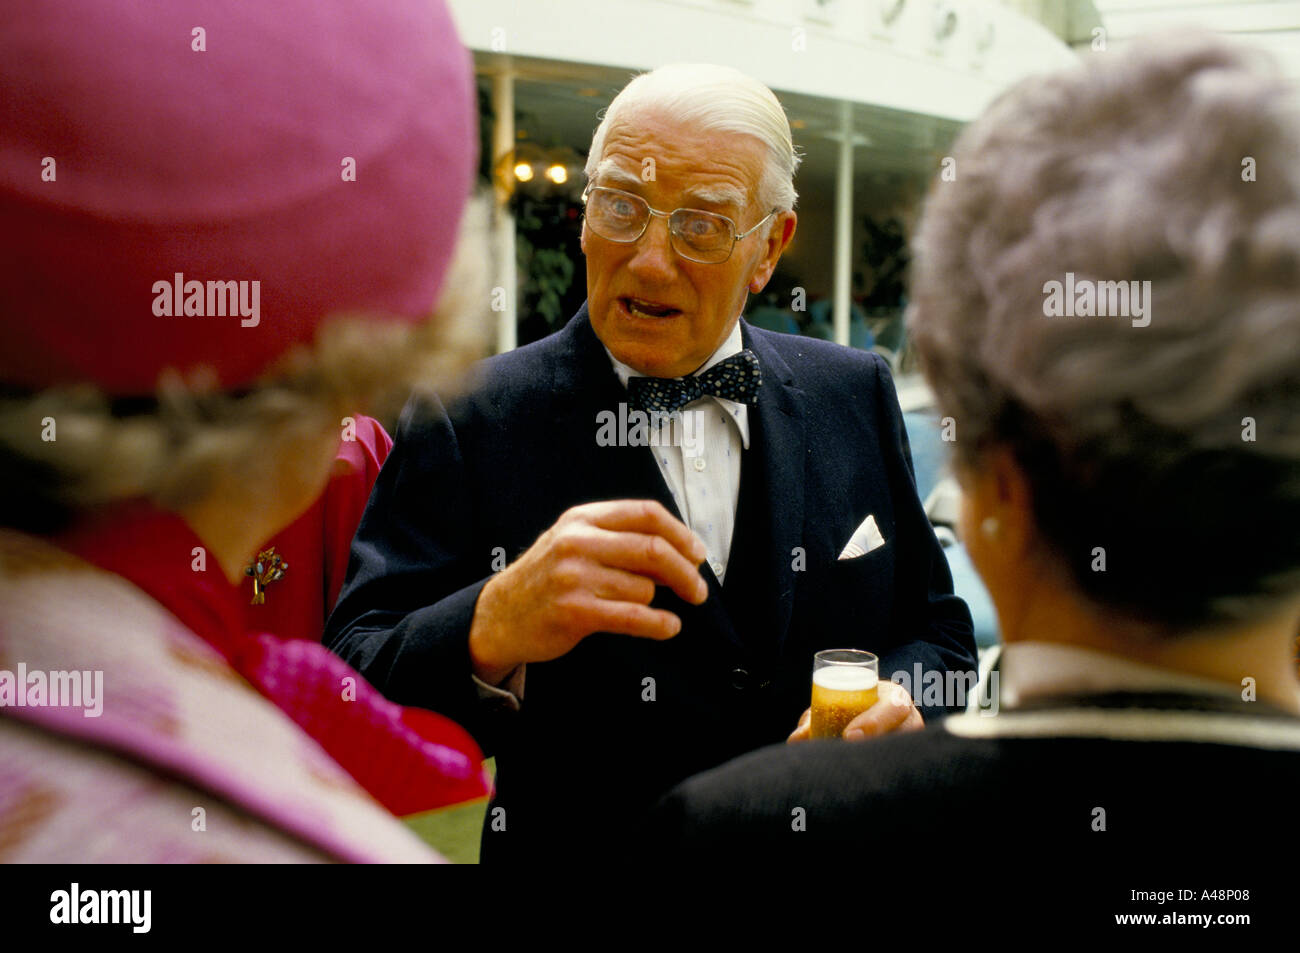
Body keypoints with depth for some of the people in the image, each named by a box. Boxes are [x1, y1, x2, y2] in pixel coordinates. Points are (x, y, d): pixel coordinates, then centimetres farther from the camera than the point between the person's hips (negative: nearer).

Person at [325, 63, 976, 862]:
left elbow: (939, 631, 11)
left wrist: (906, 707, -10)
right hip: (580, 845, -2)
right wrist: (494, 628, -31)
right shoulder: (467, 423, -7)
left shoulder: (856, 397, 4)